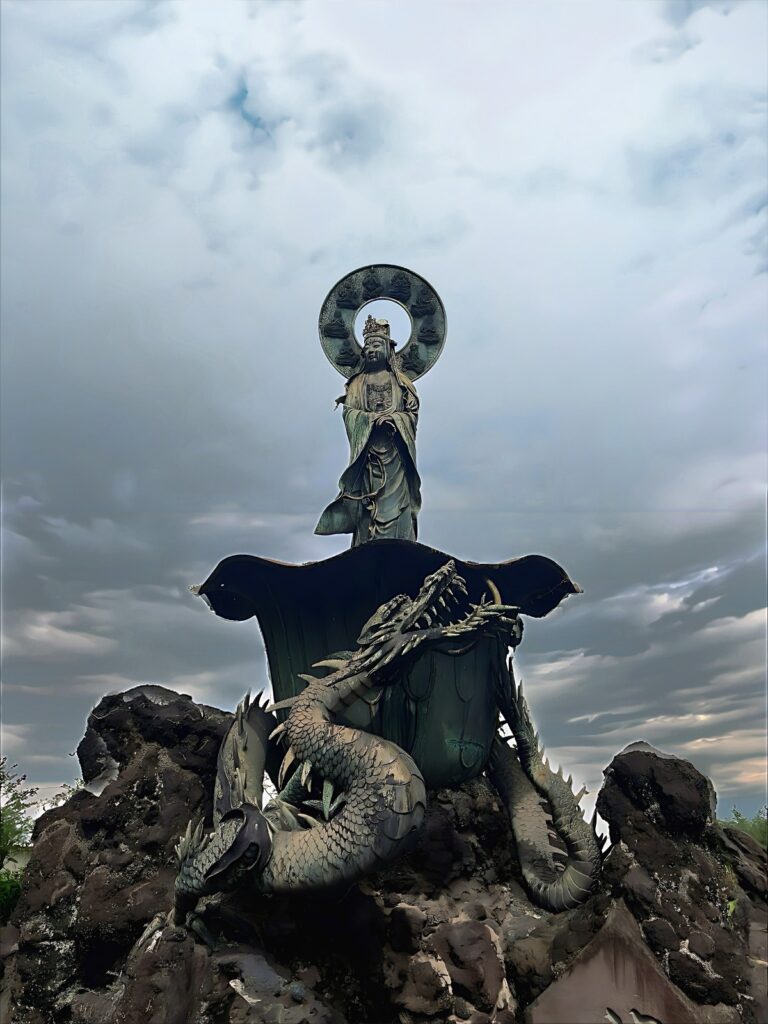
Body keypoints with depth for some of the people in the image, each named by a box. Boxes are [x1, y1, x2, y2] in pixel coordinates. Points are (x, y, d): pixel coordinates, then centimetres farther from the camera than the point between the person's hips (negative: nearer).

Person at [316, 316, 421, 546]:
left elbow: (413, 412, 5)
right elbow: (349, 412, 2)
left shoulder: (400, 381, 11)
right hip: (368, 448, 1)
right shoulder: (357, 382, 13)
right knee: (368, 501, -5)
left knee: (396, 499, -6)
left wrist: (393, 418, -14)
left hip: (394, 448, 0)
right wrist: (372, 418, -15)